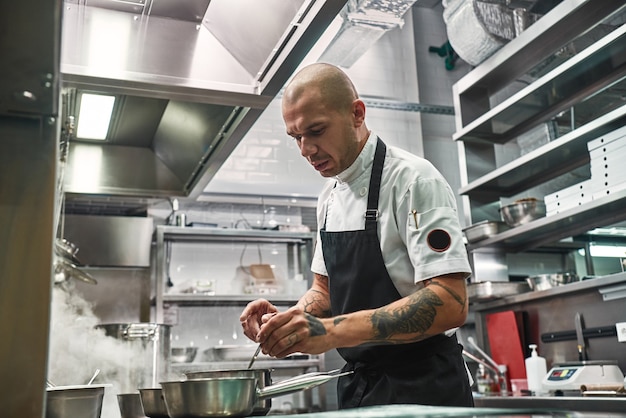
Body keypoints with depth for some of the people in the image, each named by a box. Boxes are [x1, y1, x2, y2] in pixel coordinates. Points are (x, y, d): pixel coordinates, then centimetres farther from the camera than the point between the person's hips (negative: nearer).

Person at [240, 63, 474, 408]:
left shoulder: (412, 179, -17)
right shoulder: (329, 198, 7)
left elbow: (449, 304, -26)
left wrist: (334, 330, -34)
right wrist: (290, 319, -8)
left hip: (422, 389, -7)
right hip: (356, 385, 7)